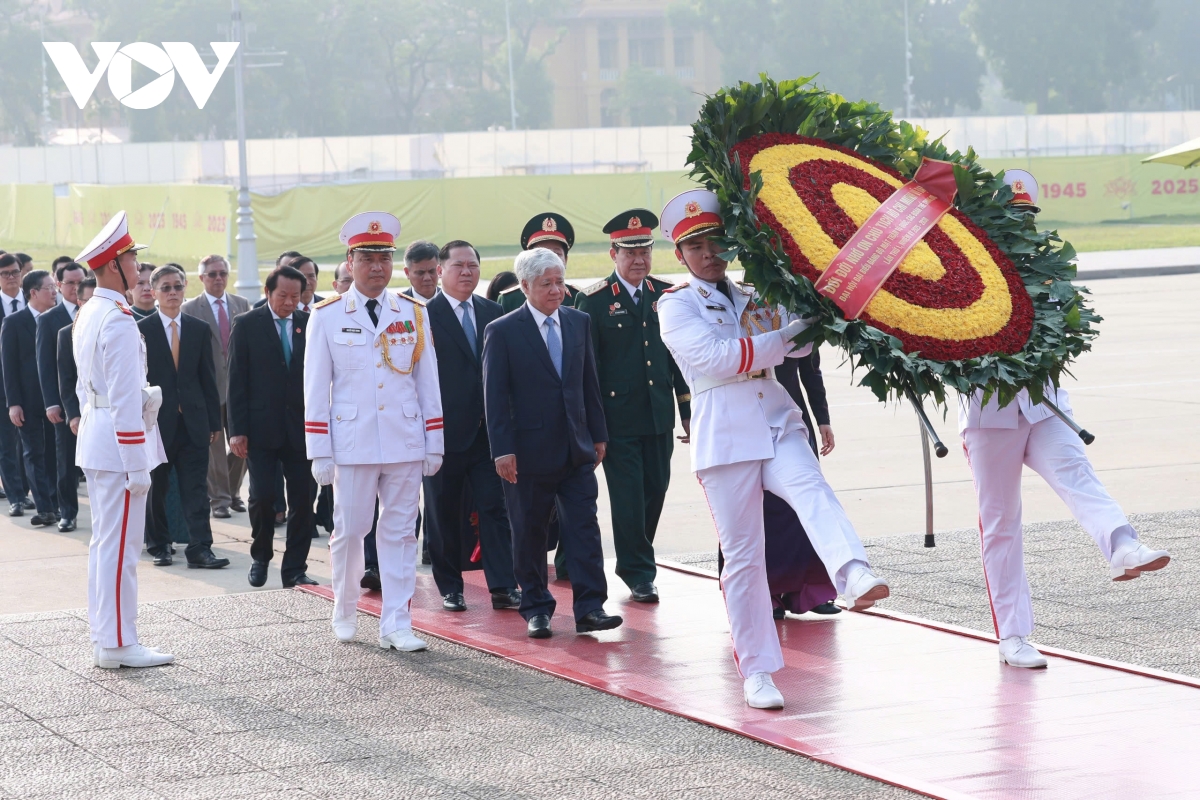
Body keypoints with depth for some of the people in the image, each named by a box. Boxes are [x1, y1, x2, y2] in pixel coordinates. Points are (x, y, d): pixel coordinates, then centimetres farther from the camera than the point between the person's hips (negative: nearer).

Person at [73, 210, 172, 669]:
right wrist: (137, 466, -19)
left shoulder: (88, 314, 12)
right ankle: (118, 644, -1)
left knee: (104, 541, 14)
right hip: (119, 442, -10)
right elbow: (125, 398, -21)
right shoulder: (119, 320, -18)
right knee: (120, 546, -5)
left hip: (94, 437, 10)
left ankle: (103, 637, 20)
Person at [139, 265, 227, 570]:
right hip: (156, 420, -2)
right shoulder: (141, 330, -1)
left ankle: (200, 549, -5)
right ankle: (158, 545, 20)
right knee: (156, 488, 8)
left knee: (196, 489, -3)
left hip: (193, 422, 2)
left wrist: (214, 421, 6)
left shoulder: (199, 330, 8)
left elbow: (208, 378, 9)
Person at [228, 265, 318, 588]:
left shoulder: (309, 324, 5)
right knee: (262, 495, -4)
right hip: (261, 426, -2)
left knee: (303, 499, 1)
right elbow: (237, 380, -1)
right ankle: (261, 557, 20)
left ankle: (295, 568, 11)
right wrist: (237, 429, -7)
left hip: (301, 427, 2)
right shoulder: (247, 325, 0)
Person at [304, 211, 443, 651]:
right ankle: (345, 612, 25)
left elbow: (428, 382, 9)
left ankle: (396, 625, 6)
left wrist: (434, 445, 5)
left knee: (400, 532, 2)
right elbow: (316, 389, 1)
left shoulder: (413, 313, 6)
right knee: (349, 531, 4)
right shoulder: (327, 316, 1)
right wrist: (320, 453, -4)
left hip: (405, 444, 2)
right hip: (351, 445, -2)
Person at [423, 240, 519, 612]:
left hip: (488, 429, 3)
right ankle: (450, 588, 17)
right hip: (445, 432, -3)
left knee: (495, 506, -1)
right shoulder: (424, 315, -4)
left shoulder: (493, 313, 11)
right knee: (445, 513, 6)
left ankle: (503, 586, 1)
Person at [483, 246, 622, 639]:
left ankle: (590, 607, -4)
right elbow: (495, 397, -7)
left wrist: (598, 435, 12)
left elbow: (589, 383, 14)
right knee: (529, 533, 5)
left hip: (577, 449, 4)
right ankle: (536, 608, 16)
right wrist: (502, 450, -13)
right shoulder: (502, 332, -5)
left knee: (584, 526, -4)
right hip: (529, 452, -4)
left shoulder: (579, 323, 9)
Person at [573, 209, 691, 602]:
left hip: (659, 415, 4)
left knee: (656, 489, 9)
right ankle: (638, 574, 8)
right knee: (627, 496, -2)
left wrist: (688, 408, 10)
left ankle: (637, 557, 28)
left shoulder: (666, 296, 8)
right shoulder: (593, 301, -4)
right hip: (618, 418, -4)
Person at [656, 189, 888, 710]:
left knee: (813, 491, -29)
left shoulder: (752, 297, 19)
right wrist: (782, 338, -14)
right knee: (743, 554, -1)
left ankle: (854, 576, -54)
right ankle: (756, 672, 7)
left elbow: (797, 343, 16)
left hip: (777, 422, 3)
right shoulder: (676, 306, 4)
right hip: (725, 432, -3)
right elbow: (717, 356, -12)